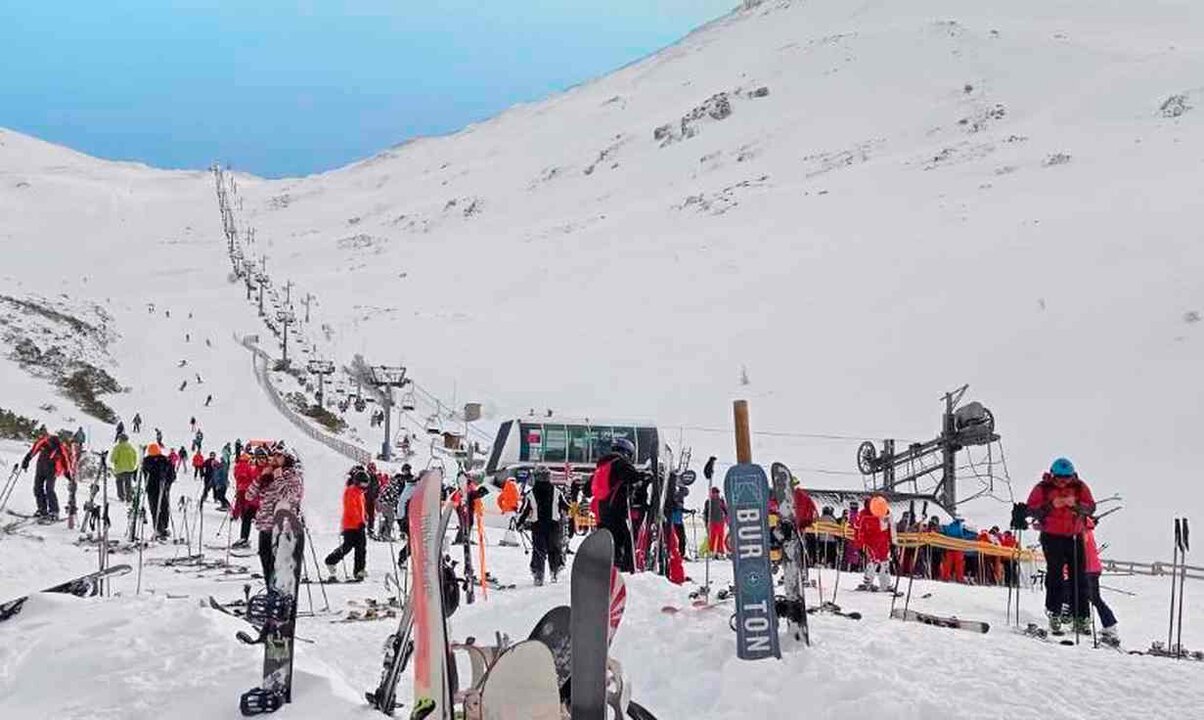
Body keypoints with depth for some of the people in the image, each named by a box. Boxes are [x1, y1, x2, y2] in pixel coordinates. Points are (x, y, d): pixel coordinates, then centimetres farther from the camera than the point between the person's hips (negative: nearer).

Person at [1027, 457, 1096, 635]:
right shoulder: (1042, 488, -5)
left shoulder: (1080, 487, 2)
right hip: (1052, 537, -2)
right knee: (1055, 575, -4)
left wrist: (1076, 505, -23)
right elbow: (1031, 509, -8)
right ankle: (1054, 613, 4)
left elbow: (1091, 507, -3)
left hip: (1074, 536, 2)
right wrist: (1050, 506, -22)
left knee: (1079, 577, 2)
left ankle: (1081, 617, 7)